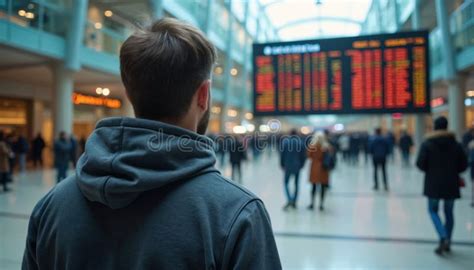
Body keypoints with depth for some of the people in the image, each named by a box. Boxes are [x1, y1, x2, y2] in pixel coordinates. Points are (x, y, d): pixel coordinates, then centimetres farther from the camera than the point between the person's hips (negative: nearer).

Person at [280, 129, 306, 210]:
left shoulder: (285, 141, -6)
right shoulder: (301, 142, -3)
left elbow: (282, 154, -4)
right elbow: (303, 155, 0)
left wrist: (282, 164, 7)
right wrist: (301, 165, 12)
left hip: (288, 166, -2)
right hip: (297, 166, 2)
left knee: (286, 183, 8)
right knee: (296, 184, 12)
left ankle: (289, 200, -11)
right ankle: (294, 202, 17)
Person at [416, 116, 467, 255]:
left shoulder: (427, 143, -7)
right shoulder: (456, 144, 2)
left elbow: (420, 163, -11)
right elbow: (463, 165, 3)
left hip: (433, 184, -3)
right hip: (451, 184, 3)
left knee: (433, 210, 10)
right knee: (449, 212, 14)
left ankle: (443, 238, -9)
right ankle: (447, 242, 20)